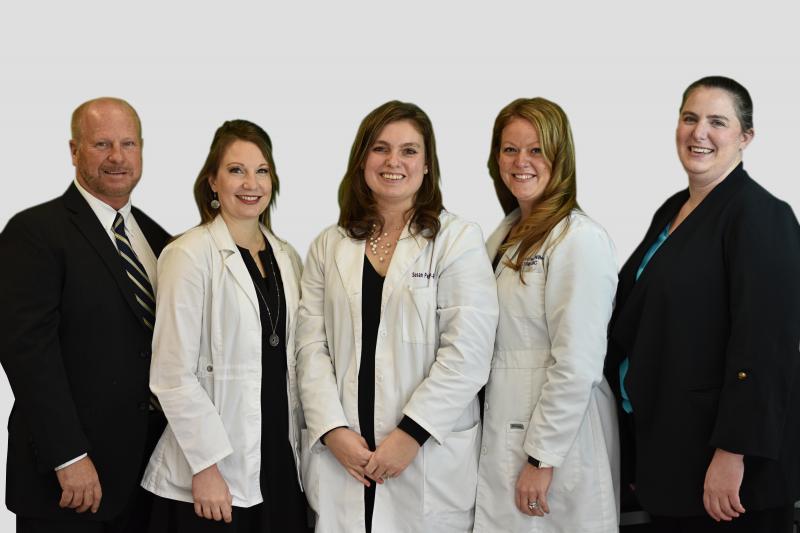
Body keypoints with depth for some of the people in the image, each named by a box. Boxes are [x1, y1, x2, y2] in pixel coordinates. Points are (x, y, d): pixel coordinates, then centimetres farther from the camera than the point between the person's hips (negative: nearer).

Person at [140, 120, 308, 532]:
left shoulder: (286, 257, 10)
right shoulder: (189, 254, -9)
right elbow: (172, 373, -13)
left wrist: (299, 446, 9)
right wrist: (206, 467, -16)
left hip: (281, 464, 6)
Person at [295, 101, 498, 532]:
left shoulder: (458, 240, -1)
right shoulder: (329, 246, 10)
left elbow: (467, 352, -8)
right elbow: (311, 345, 4)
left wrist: (410, 434, -13)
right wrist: (333, 430, -8)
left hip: (429, 460, -3)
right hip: (341, 456, 3)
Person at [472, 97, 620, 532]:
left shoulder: (580, 239, -15)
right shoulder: (507, 232, 11)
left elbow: (577, 363, -19)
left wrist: (542, 458, -17)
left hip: (558, 439, -8)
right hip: (504, 430, 8)